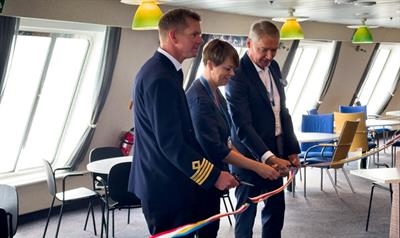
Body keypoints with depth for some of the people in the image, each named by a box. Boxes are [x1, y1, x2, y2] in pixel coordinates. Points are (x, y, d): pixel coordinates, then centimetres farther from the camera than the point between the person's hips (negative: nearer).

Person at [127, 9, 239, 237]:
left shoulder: (160, 70, 10)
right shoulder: (160, 78, -23)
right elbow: (171, 143, -25)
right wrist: (214, 175, -20)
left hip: (163, 181, 10)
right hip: (166, 185, -10)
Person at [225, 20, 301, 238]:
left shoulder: (274, 67, 6)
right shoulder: (237, 75, -18)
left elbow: (283, 112, 12)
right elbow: (243, 126, -25)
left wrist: (292, 149, 8)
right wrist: (267, 157, -34)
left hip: (276, 152, 8)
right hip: (250, 156, -7)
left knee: (276, 208, 17)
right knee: (247, 212, 7)